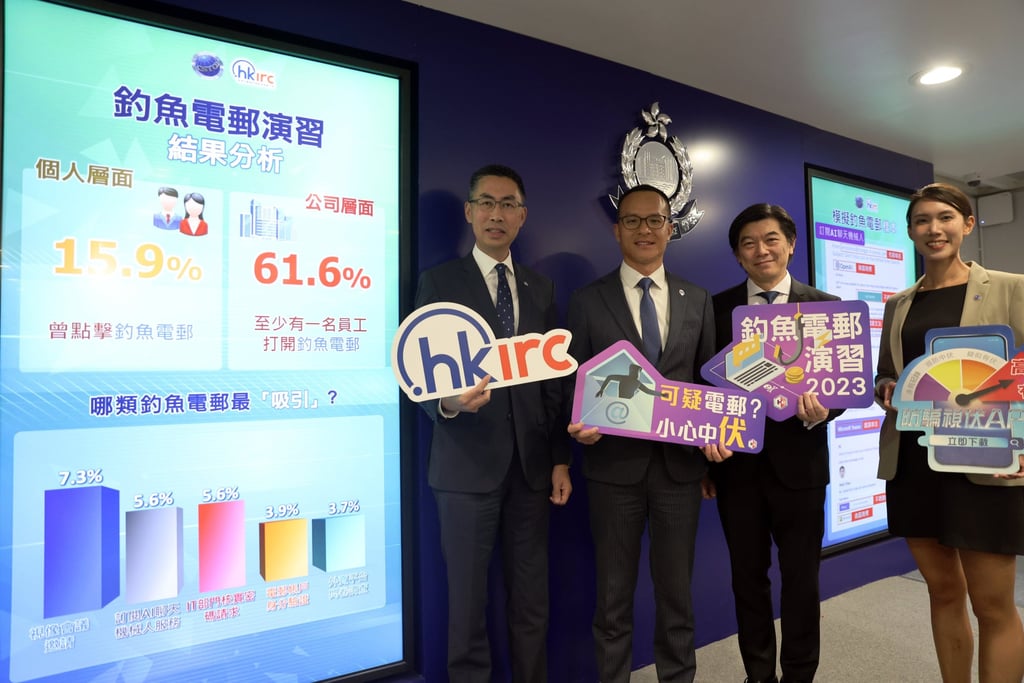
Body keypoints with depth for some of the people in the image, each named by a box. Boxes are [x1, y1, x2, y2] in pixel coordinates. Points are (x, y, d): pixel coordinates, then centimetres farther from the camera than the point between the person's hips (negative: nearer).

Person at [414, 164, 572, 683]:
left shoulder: (540, 288, 12)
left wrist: (560, 459, 7)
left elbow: (554, 380, 10)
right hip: (468, 463, -3)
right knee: (468, 600, 7)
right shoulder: (439, 282, 2)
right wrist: (448, 402, -25)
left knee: (531, 601, 12)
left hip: (531, 464, 3)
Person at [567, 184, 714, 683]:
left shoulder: (698, 300, 8)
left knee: (676, 588, 15)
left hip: (679, 462, 2)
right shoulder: (587, 301, 1)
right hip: (614, 463, -1)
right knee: (614, 592, 12)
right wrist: (580, 426, -17)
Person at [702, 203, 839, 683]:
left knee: (801, 580, 12)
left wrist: (822, 410, -23)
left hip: (798, 462, -1)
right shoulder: (716, 307, 2)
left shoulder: (825, 306, 1)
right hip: (736, 463, 1)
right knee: (747, 577, 15)